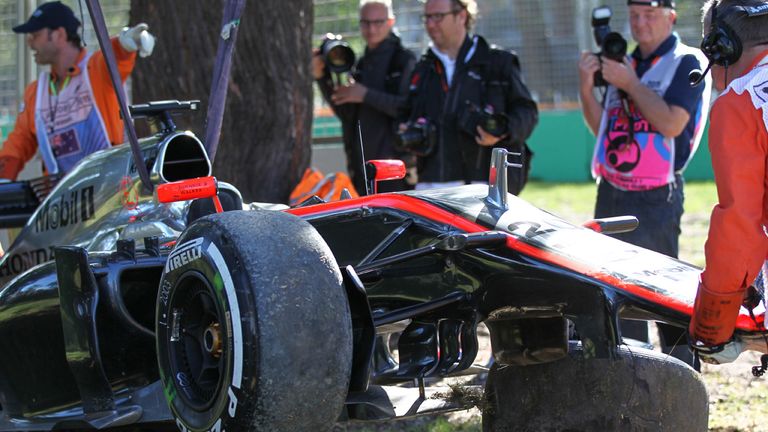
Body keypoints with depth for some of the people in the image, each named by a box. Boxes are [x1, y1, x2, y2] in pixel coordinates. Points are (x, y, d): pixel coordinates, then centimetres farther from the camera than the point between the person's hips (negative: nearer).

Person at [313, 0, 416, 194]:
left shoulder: (404, 61, -3)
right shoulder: (362, 64, 18)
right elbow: (345, 112, 14)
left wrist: (367, 95, -18)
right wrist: (322, 78, 2)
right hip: (362, 167, 7)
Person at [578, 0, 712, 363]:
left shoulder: (687, 63, -4)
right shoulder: (623, 64, 17)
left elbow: (672, 123, -17)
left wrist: (629, 83, -12)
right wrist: (587, 88, 2)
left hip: (656, 199, -7)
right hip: (611, 194, 7)